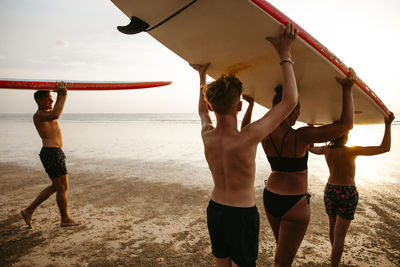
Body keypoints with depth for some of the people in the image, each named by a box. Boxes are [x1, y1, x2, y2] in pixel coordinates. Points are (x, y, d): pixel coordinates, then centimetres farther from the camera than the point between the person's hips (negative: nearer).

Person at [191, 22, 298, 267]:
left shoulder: (207, 136, -11)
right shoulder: (247, 138, -28)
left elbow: (203, 111, 15)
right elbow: (291, 100, -22)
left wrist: (202, 76, 21)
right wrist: (285, 54, -18)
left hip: (215, 208, 6)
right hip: (243, 213, -5)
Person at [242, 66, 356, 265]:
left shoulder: (263, 135, -6)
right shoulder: (301, 137, -22)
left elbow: (244, 129, 18)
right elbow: (346, 125, -19)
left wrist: (251, 104, 25)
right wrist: (347, 88, -12)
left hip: (270, 198, 6)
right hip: (294, 204, -6)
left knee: (283, 247, 28)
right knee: (282, 261, 4)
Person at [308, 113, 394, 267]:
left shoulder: (326, 150, -6)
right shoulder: (352, 151, -18)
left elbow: (311, 148, 16)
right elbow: (385, 148, -14)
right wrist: (388, 125, -10)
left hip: (330, 191, 5)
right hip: (348, 194, -5)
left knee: (332, 226, 23)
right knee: (340, 234, 0)